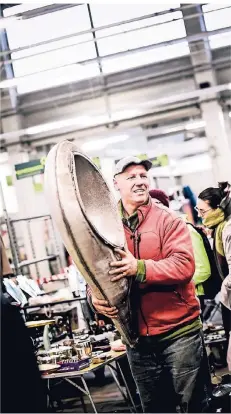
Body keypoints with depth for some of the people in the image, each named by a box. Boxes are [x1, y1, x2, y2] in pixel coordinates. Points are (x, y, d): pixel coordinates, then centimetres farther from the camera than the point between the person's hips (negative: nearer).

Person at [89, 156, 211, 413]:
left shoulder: (167, 220, -7)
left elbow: (184, 265, -19)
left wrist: (139, 268, -31)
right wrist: (96, 297, -18)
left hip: (178, 331, -3)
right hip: (136, 336, 4)